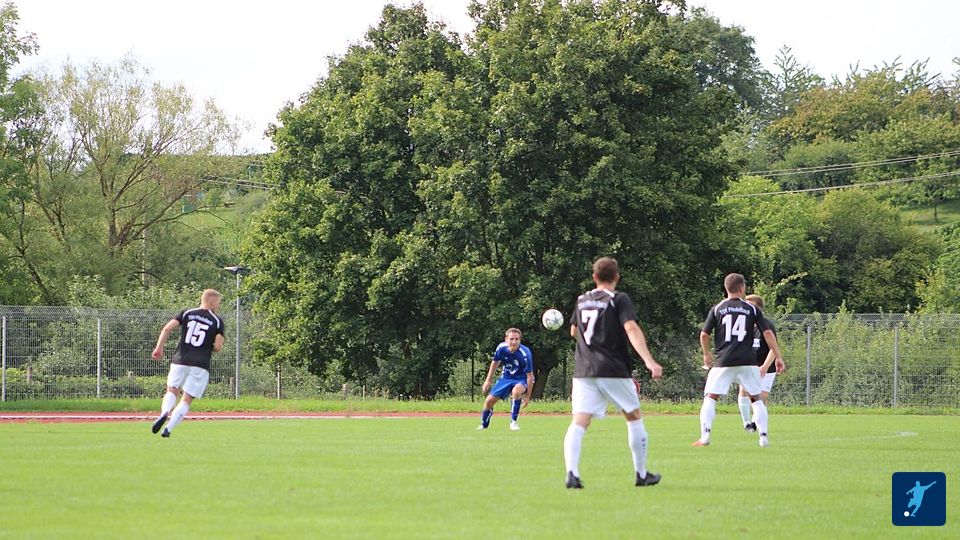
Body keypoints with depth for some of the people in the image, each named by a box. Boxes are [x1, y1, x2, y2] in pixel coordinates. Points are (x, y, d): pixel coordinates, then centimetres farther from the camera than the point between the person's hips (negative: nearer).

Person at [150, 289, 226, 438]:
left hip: (180, 360, 2)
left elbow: (167, 328, -2)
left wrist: (159, 348, 3)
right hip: (201, 364, -2)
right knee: (187, 400, 6)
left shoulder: (187, 313, 9)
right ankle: (168, 428, -7)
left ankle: (164, 413, -16)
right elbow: (218, 347, -3)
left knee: (172, 391, 15)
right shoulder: (217, 321, 3)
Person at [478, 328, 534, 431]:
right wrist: (488, 381, 9)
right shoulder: (501, 348, -17)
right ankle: (483, 426, 28)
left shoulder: (525, 354, -29)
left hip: (521, 379, -5)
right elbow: (495, 362, 5)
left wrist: (527, 396, -20)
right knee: (489, 401, 2)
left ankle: (513, 421, -21)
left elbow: (530, 376, -21)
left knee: (516, 391, -38)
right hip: (506, 377, 5)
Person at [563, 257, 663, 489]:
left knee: (579, 423, -7)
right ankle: (641, 474, 19)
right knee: (634, 418, 15)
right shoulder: (619, 299, -2)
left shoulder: (582, 300, 14)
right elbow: (631, 328, -16)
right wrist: (649, 361, -24)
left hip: (584, 372, 3)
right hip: (613, 371, -3)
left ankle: (571, 472, -28)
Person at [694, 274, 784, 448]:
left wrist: (706, 354, 22)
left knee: (710, 397, 2)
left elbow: (704, 335, 5)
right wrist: (778, 356, 6)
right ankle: (763, 436, 8)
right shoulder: (753, 309, 6)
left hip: (723, 361, -1)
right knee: (756, 398, 13)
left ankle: (705, 436, -11)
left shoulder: (717, 309, 5)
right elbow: (767, 333, 1)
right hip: (747, 361, 1)